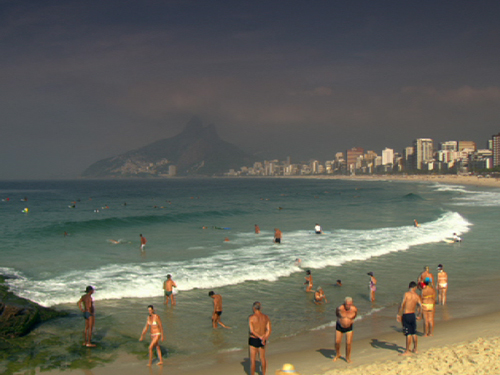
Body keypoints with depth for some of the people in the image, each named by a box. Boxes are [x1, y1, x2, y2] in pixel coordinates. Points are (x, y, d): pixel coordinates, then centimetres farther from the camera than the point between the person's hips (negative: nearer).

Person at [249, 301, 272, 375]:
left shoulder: (251, 317, -16)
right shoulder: (266, 317, -2)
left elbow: (252, 331, -21)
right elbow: (269, 330, -6)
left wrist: (261, 337, -20)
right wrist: (264, 339, -12)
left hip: (253, 340, -5)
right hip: (262, 341, 5)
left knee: (252, 360, 6)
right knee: (263, 358, 21)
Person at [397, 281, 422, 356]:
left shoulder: (406, 294, -11)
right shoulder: (417, 296, 2)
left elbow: (402, 305, -14)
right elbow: (420, 307, 0)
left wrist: (399, 315, -9)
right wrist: (419, 316, 15)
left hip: (406, 315, -4)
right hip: (413, 315, 5)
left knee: (408, 334, -1)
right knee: (414, 333, 17)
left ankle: (407, 351, 5)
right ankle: (415, 349, 29)